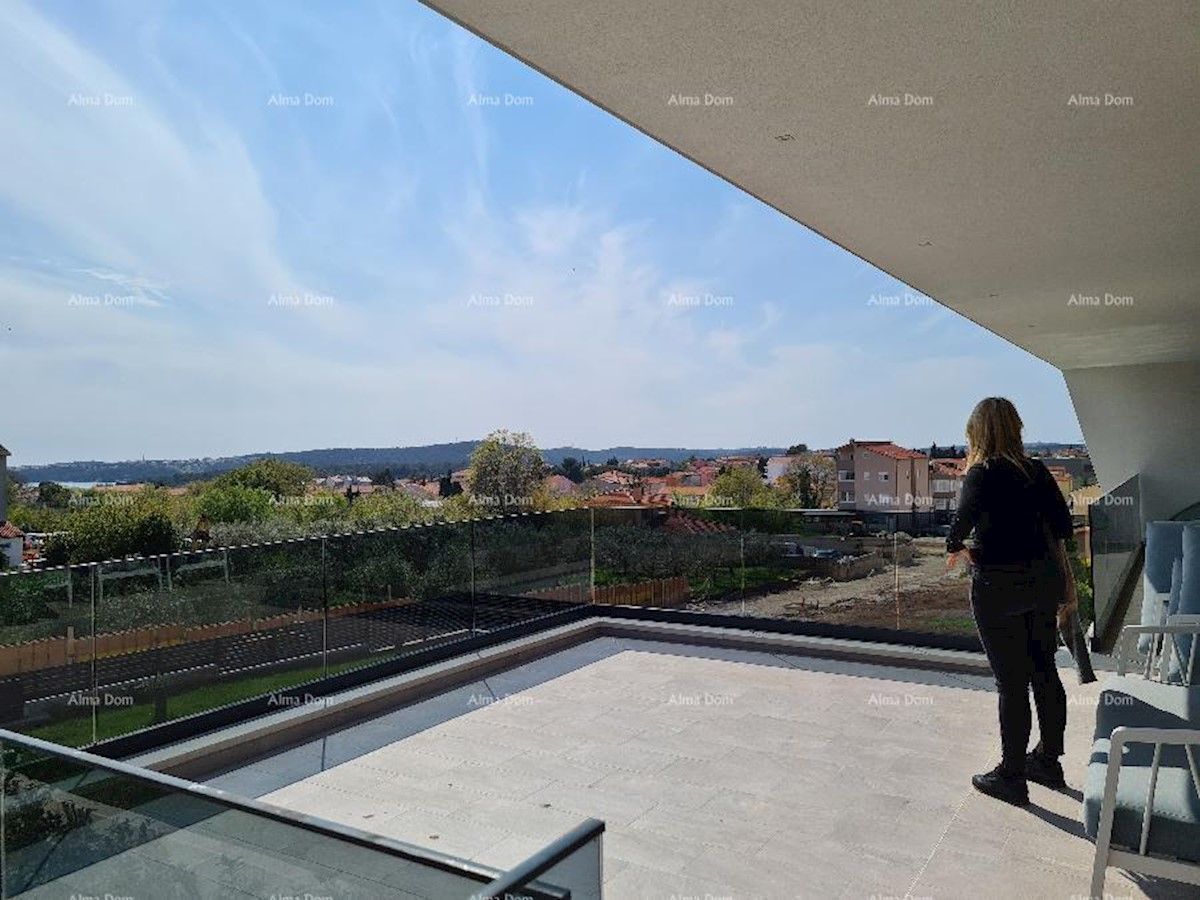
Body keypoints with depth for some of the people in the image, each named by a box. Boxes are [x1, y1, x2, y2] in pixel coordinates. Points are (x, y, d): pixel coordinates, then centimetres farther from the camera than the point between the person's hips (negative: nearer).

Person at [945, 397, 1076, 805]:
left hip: (999, 587, -6)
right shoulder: (1036, 471, 6)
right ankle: (1048, 762, 34)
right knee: (1044, 672, 17)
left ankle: (1012, 778, 16)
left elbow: (963, 520, -28)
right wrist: (1068, 584, 12)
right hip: (1044, 581, 7)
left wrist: (956, 549, -7)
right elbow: (1062, 529, 5)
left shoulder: (983, 474, -12)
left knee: (1011, 683, 3)